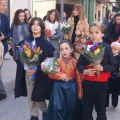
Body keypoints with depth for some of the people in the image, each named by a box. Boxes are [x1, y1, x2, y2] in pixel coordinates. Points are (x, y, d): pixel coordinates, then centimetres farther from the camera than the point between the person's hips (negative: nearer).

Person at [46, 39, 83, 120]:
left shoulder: (75, 62, -3)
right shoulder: (57, 61, -1)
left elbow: (79, 78, -1)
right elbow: (50, 74, -3)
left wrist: (80, 92, -1)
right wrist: (61, 76, -17)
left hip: (71, 88, 0)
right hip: (59, 87, 0)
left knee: (70, 109, 8)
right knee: (57, 108, -7)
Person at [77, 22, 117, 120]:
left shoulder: (107, 48, -6)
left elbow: (114, 66, -5)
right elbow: (79, 64, 3)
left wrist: (102, 68, -21)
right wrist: (84, 71, -16)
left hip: (102, 83, -2)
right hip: (87, 82, 2)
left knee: (100, 109, 12)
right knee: (87, 109, 12)